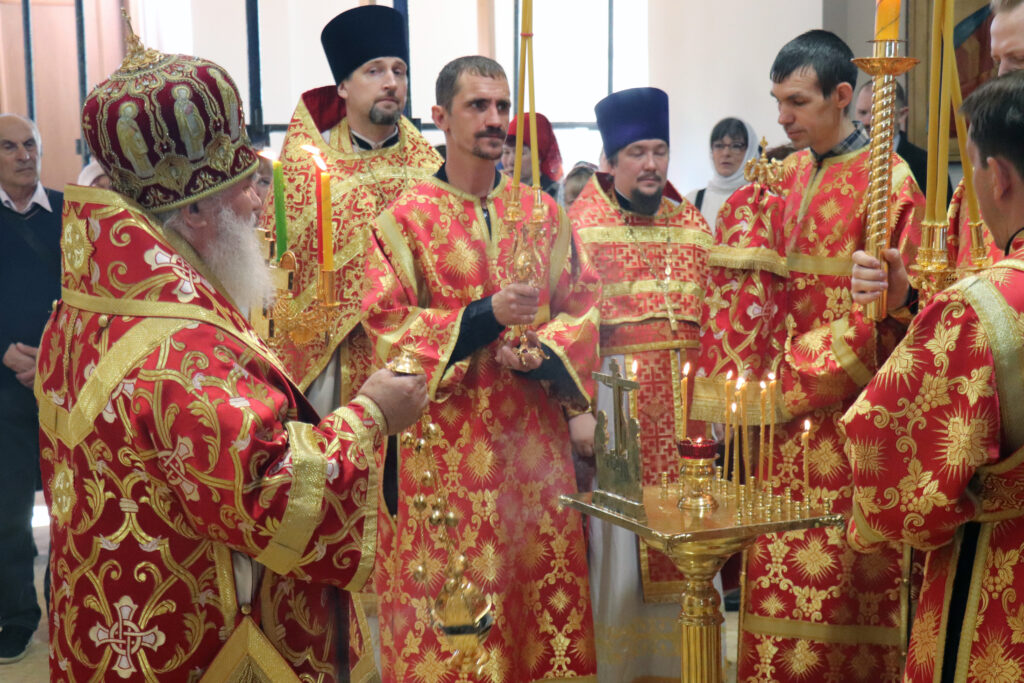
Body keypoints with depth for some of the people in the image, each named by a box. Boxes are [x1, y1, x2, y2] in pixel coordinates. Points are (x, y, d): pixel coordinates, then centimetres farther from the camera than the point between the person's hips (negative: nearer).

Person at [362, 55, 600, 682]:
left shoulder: (543, 212, 10)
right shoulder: (407, 218, 0)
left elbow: (584, 303, 8)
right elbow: (386, 324, -7)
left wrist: (542, 353, -11)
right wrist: (483, 317, -18)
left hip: (535, 434, 3)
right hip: (447, 440, -3)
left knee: (542, 580, 9)